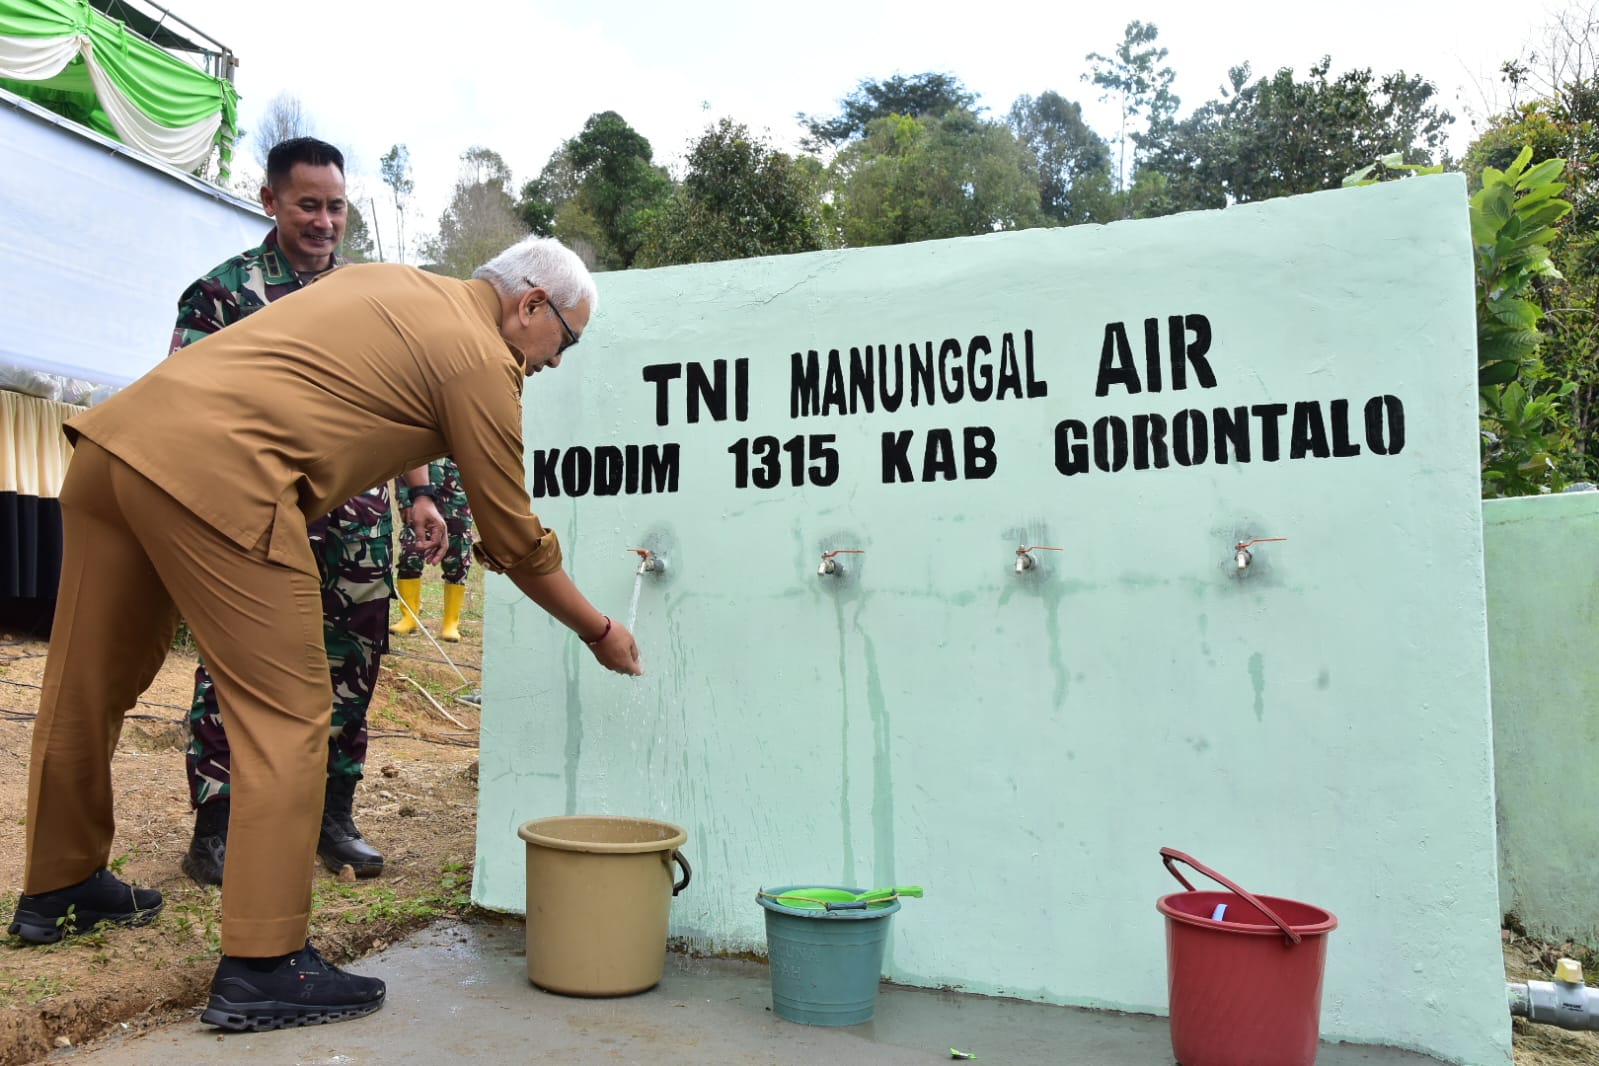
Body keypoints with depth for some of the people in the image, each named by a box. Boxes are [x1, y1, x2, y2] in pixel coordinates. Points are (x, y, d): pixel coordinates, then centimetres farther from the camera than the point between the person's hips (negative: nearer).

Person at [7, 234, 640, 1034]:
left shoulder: (384, 279, 23)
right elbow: (517, 543, 3)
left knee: (86, 688, 20)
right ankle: (261, 968, -1)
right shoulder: (481, 358, 0)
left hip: (119, 430, 10)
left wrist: (408, 497, 27)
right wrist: (600, 633, 15)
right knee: (288, 717, -3)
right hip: (216, 475, -10)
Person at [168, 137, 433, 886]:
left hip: (356, 521, 4)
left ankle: (334, 817, 22)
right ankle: (214, 830, 12)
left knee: (351, 668, 8)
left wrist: (422, 493, 8)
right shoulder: (221, 291, 0)